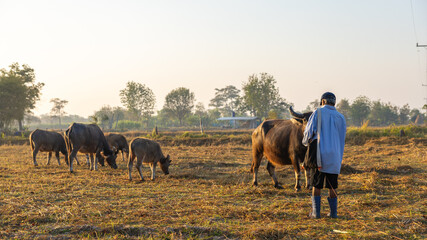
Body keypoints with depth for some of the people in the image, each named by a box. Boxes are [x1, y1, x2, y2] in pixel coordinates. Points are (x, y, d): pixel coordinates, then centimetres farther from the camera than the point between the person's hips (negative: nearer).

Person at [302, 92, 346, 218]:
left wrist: (306, 142, 18)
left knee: (316, 185, 3)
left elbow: (309, 131, -3)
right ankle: (333, 212, 11)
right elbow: (341, 138, 16)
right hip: (335, 156, 3)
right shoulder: (341, 117, 10)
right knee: (332, 186, 10)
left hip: (320, 155, -3)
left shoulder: (319, 112, 0)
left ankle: (315, 212, 2)